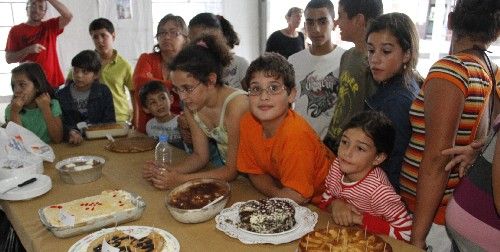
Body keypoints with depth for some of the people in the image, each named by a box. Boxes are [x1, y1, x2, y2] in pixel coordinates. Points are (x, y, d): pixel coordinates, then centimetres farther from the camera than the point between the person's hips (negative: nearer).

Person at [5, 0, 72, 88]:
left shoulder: (50, 26, 9)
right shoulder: (16, 30, 4)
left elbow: (68, 16, -7)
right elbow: (9, 58, 0)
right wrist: (28, 50, -15)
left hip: (52, 81, 2)